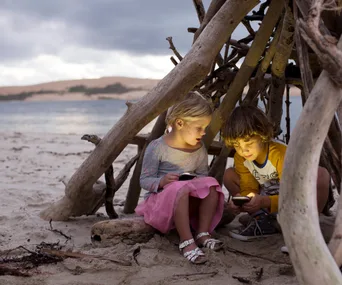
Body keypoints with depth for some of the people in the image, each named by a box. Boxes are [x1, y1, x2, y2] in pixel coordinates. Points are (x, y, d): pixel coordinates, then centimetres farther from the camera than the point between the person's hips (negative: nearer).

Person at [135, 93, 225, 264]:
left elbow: (202, 175, 13)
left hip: (189, 203, 5)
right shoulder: (157, 148, -11)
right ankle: (186, 241, -38)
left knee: (211, 184, -21)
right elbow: (144, 180, -9)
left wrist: (198, 181, -13)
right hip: (161, 201, -5)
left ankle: (203, 234, -22)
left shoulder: (199, 150, 5)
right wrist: (161, 182, -31)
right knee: (180, 188, -37)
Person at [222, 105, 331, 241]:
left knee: (321, 175, -34)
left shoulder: (281, 153, -27)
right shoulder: (240, 158, -10)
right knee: (229, 175, -5)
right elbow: (249, 189, -5)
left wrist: (264, 202, -44)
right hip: (265, 202, 6)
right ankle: (261, 220, -10)